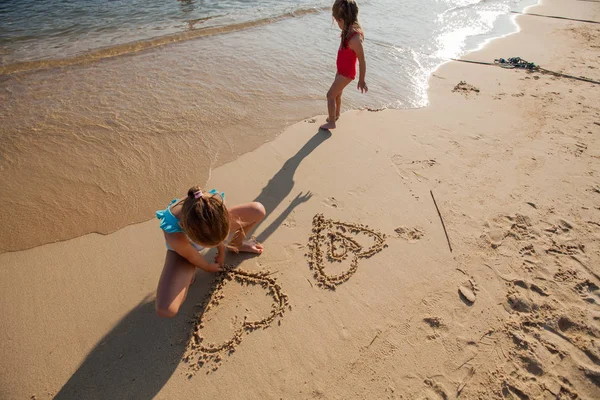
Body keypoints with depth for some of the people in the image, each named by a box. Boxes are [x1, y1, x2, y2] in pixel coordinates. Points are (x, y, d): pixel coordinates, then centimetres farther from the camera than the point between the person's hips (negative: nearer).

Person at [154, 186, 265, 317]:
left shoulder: (216, 203, -40)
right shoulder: (175, 237, -46)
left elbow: (219, 234, -15)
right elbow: (192, 256, -21)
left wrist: (221, 251, 3)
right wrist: (208, 267, 0)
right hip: (183, 246, -3)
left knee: (259, 210, -13)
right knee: (165, 310, -22)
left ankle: (236, 245, 14)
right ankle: (189, 272, 9)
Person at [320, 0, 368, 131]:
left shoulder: (355, 39, -32)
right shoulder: (350, 30, -6)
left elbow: (362, 61, -25)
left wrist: (361, 81, -16)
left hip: (346, 73, -9)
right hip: (342, 70, 9)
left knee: (330, 95, 0)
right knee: (337, 94, 25)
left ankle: (331, 122, 13)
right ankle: (336, 114, 48)